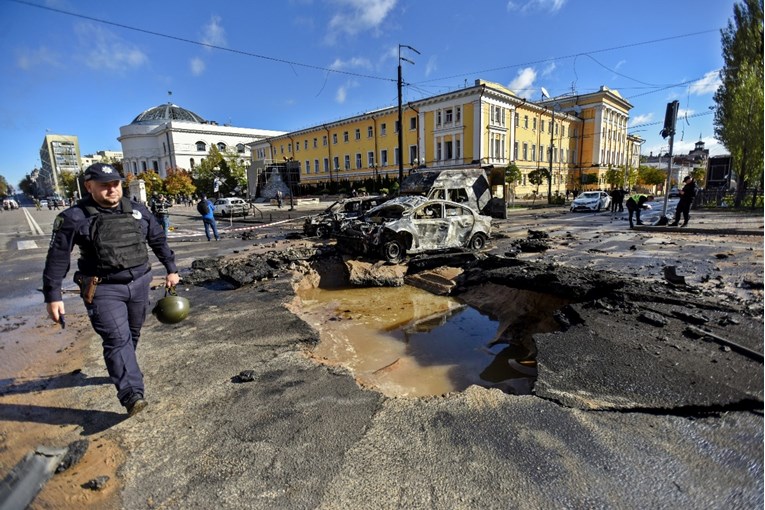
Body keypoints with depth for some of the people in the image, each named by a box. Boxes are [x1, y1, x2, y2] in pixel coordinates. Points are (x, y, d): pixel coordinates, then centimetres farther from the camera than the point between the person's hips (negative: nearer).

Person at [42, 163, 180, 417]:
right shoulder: (74, 218, -7)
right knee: (117, 338, -12)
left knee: (132, 334, 17)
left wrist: (171, 269, 12)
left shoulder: (138, 210, 4)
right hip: (104, 289, -4)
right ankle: (131, 394, -13)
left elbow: (159, 240, 13)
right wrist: (53, 296, -5)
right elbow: (57, 258, -4)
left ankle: (121, 373, 40)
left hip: (140, 283, 5)